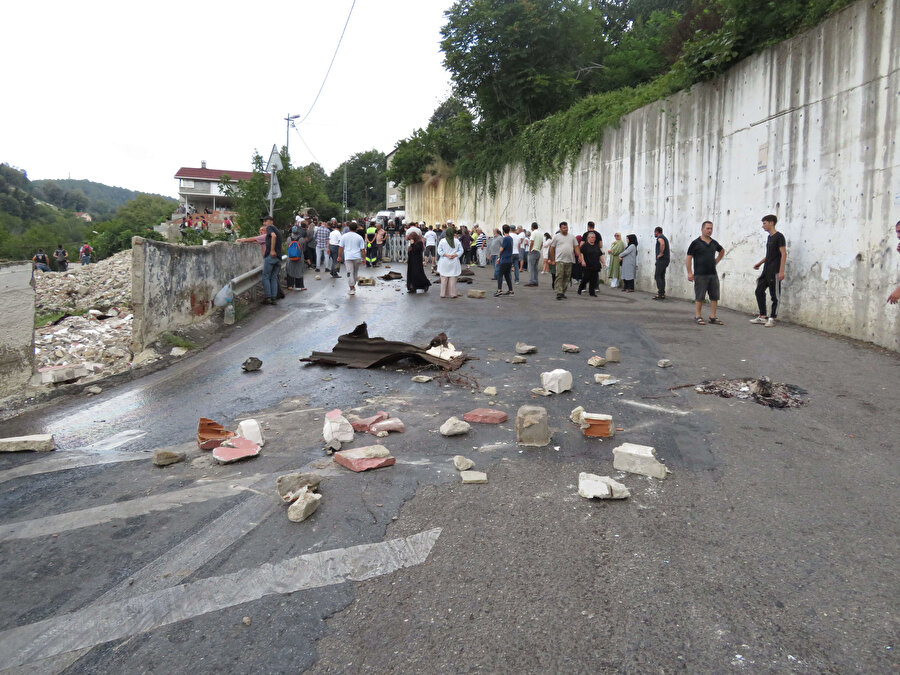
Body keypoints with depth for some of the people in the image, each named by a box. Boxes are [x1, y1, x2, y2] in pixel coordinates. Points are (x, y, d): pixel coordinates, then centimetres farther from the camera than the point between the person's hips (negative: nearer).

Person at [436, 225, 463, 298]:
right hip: (454, 262, 1)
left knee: (444, 278, 6)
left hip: (444, 262, -1)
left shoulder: (442, 241, -5)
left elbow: (439, 251, -8)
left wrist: (446, 255, -7)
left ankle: (443, 294, 8)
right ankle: (452, 294, 4)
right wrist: (455, 255, -5)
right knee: (453, 279, 4)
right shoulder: (457, 241, -1)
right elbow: (461, 250, -1)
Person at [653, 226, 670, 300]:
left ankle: (660, 293, -13)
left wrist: (660, 254, -23)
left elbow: (662, 244, -31)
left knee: (657, 276, -9)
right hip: (666, 260, 10)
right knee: (662, 277, 11)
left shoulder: (660, 237, -9)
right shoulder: (664, 237, 23)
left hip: (661, 260, -10)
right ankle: (663, 294, 10)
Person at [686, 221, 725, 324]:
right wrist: (690, 273, -13)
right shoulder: (696, 243, -4)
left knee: (714, 297, 5)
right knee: (699, 297, -2)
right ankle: (697, 317, 6)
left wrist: (716, 261, 17)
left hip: (713, 274, 6)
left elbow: (722, 251, 32)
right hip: (700, 275, -6)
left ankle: (713, 317, 11)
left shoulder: (714, 243, 11)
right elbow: (688, 258, -7)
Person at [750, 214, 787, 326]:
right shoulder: (769, 237, 16)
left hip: (775, 271, -9)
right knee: (759, 291, 8)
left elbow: (783, 254, -14)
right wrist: (760, 263, 19)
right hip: (766, 270, 9)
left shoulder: (779, 236, -10)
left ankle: (772, 318, 3)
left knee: (775, 295, -2)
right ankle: (762, 316, 15)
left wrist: (781, 271, -20)